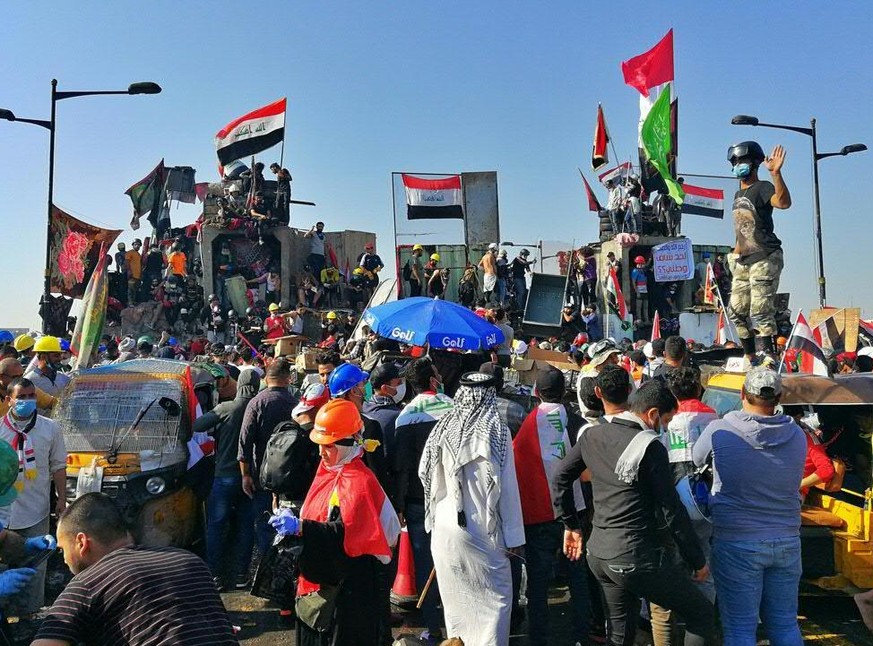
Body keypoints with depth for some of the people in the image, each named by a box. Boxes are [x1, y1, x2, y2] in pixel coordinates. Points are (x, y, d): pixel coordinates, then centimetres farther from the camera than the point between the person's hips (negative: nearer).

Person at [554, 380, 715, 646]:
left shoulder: (592, 435, 5)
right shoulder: (650, 446, -14)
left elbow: (561, 477, 13)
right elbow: (672, 509, -12)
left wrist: (571, 525, 23)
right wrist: (697, 561, -1)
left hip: (598, 554, 8)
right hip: (636, 558, -7)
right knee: (703, 615, 9)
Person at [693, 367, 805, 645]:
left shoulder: (719, 431, -12)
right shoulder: (796, 435, -1)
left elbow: (695, 460, 5)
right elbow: (795, 484, 12)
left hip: (737, 543, -4)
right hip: (787, 541, 4)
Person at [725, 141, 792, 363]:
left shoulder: (762, 188, -8)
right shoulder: (738, 194, 19)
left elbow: (783, 202, -30)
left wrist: (776, 174, -40)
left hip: (764, 260, -9)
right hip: (743, 262, 9)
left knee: (760, 314, -15)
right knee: (736, 312, 9)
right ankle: (751, 359, 19)